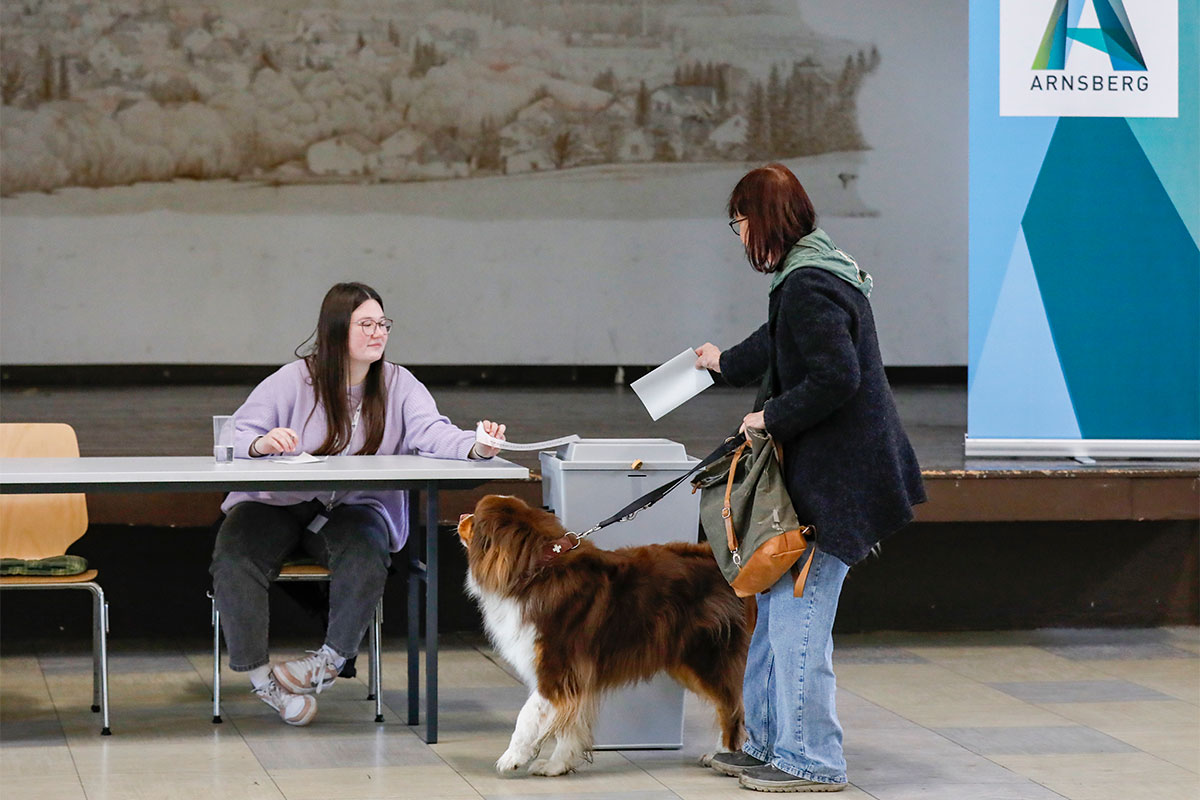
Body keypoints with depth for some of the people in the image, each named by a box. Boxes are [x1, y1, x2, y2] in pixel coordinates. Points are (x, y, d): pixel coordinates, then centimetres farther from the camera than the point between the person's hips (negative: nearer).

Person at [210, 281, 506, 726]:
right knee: (234, 556, -29)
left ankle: (330, 659, -18)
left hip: (354, 508, 1)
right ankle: (259, 675, -20)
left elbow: (433, 432, -14)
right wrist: (260, 444, -29)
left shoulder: (398, 384, 4)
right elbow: (236, 435, -4)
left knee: (366, 552, -34)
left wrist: (475, 446, -36)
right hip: (277, 503, 0)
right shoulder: (295, 380, 0)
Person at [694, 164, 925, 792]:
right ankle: (766, 742, 24)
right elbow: (778, 343, 36)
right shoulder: (809, 275, 15)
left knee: (797, 613, -7)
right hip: (817, 472, 11)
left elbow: (835, 377, -28)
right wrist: (726, 363, 54)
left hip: (833, 480, -11)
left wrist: (772, 418, -15)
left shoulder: (808, 287, -18)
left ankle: (811, 761, -1)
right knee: (774, 605, 16)